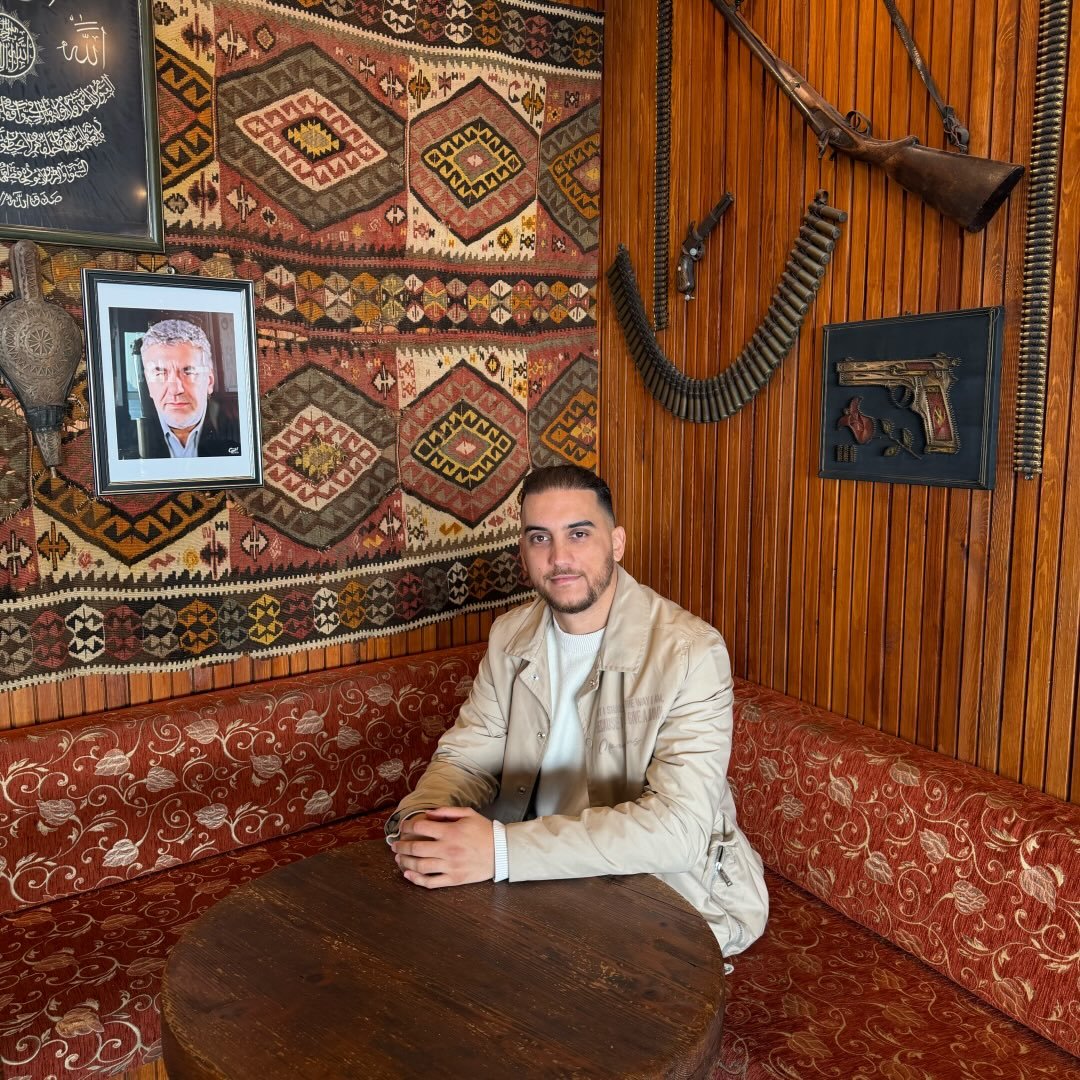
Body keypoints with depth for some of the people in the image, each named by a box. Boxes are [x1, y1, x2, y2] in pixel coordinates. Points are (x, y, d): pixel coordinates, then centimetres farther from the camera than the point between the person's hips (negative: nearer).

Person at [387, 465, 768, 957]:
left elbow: (678, 826, -29)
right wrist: (419, 820, -22)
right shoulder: (510, 636, 0)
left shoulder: (691, 652, -21)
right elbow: (466, 758, 3)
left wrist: (502, 850, -36)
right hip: (543, 874, 5)